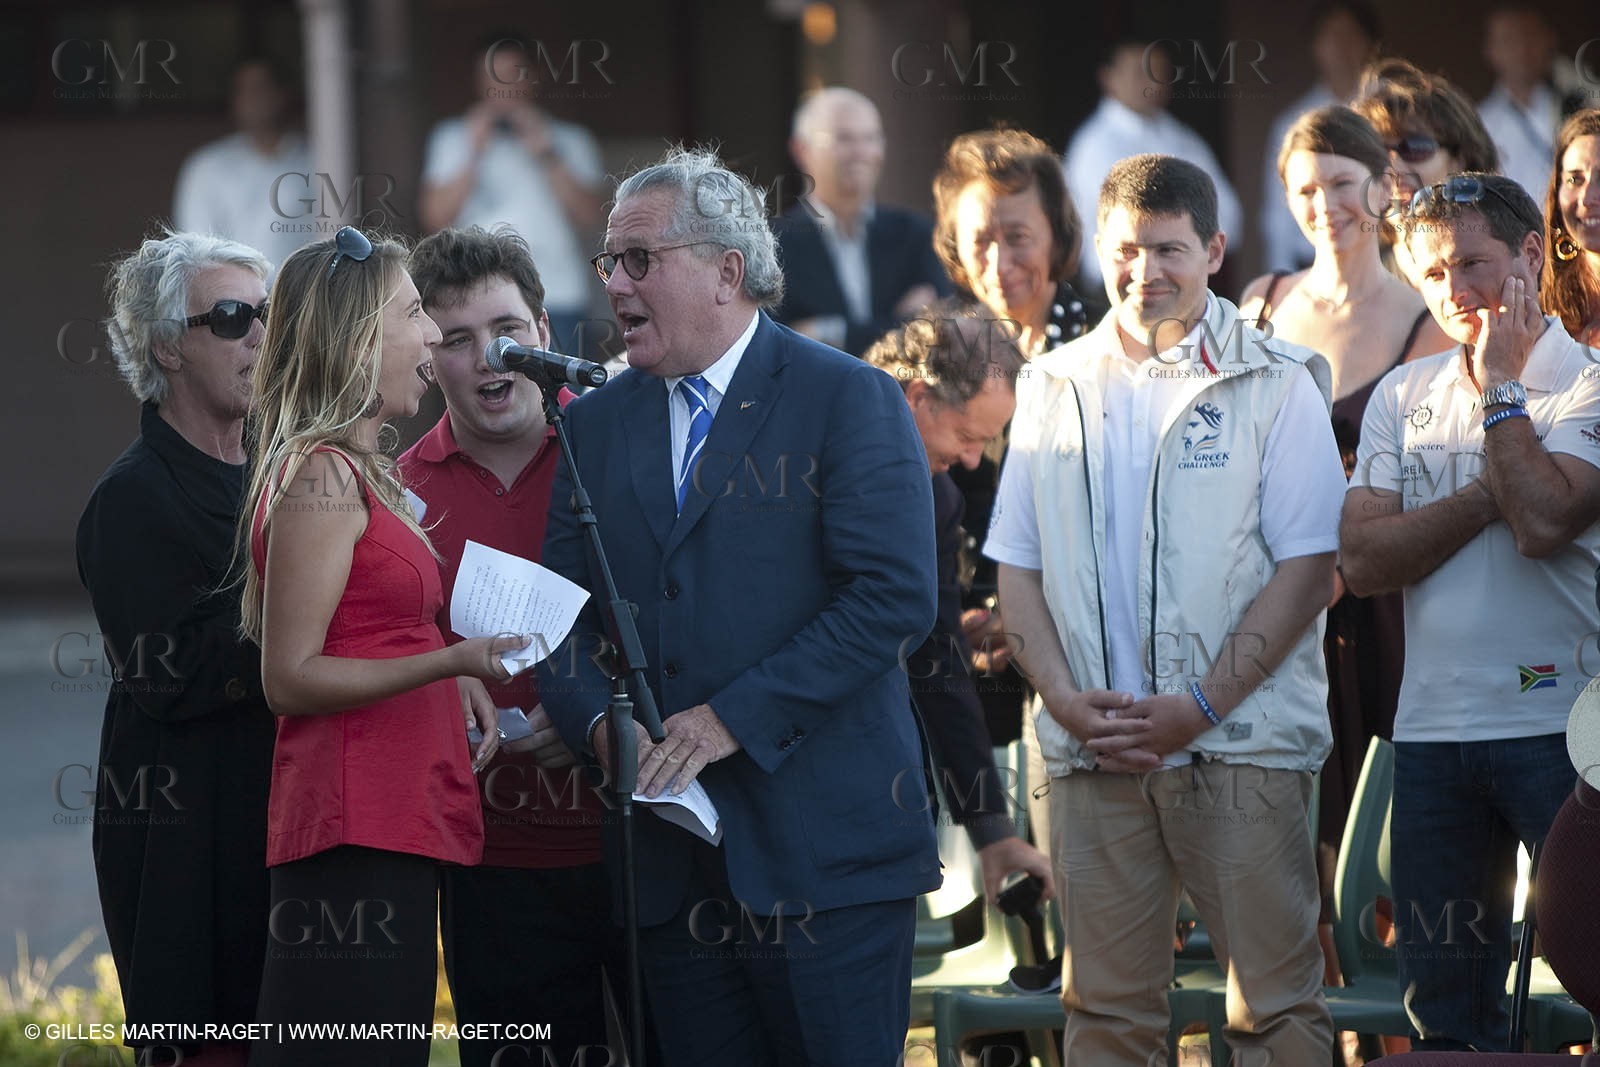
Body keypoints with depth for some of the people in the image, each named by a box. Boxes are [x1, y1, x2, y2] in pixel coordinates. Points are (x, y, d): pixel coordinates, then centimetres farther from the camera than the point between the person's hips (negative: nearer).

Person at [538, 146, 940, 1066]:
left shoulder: (848, 400, -3)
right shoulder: (598, 424, 14)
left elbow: (895, 598, -13)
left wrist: (734, 718, -17)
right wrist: (600, 723, -9)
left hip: (825, 850, -5)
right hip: (675, 859, 5)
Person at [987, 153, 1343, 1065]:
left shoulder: (1275, 383, 1)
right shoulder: (1057, 389, 13)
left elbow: (1308, 568, -5)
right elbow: (1017, 567, 14)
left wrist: (1200, 706, -12)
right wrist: (1064, 696, -3)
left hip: (1239, 742, -3)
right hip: (1093, 746, 3)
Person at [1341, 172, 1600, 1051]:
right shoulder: (1402, 396, 13)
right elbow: (1363, 562, 1)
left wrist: (1499, 384, -10)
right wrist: (1491, 493, -9)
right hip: (1433, 730, 5)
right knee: (1442, 1004, 9)